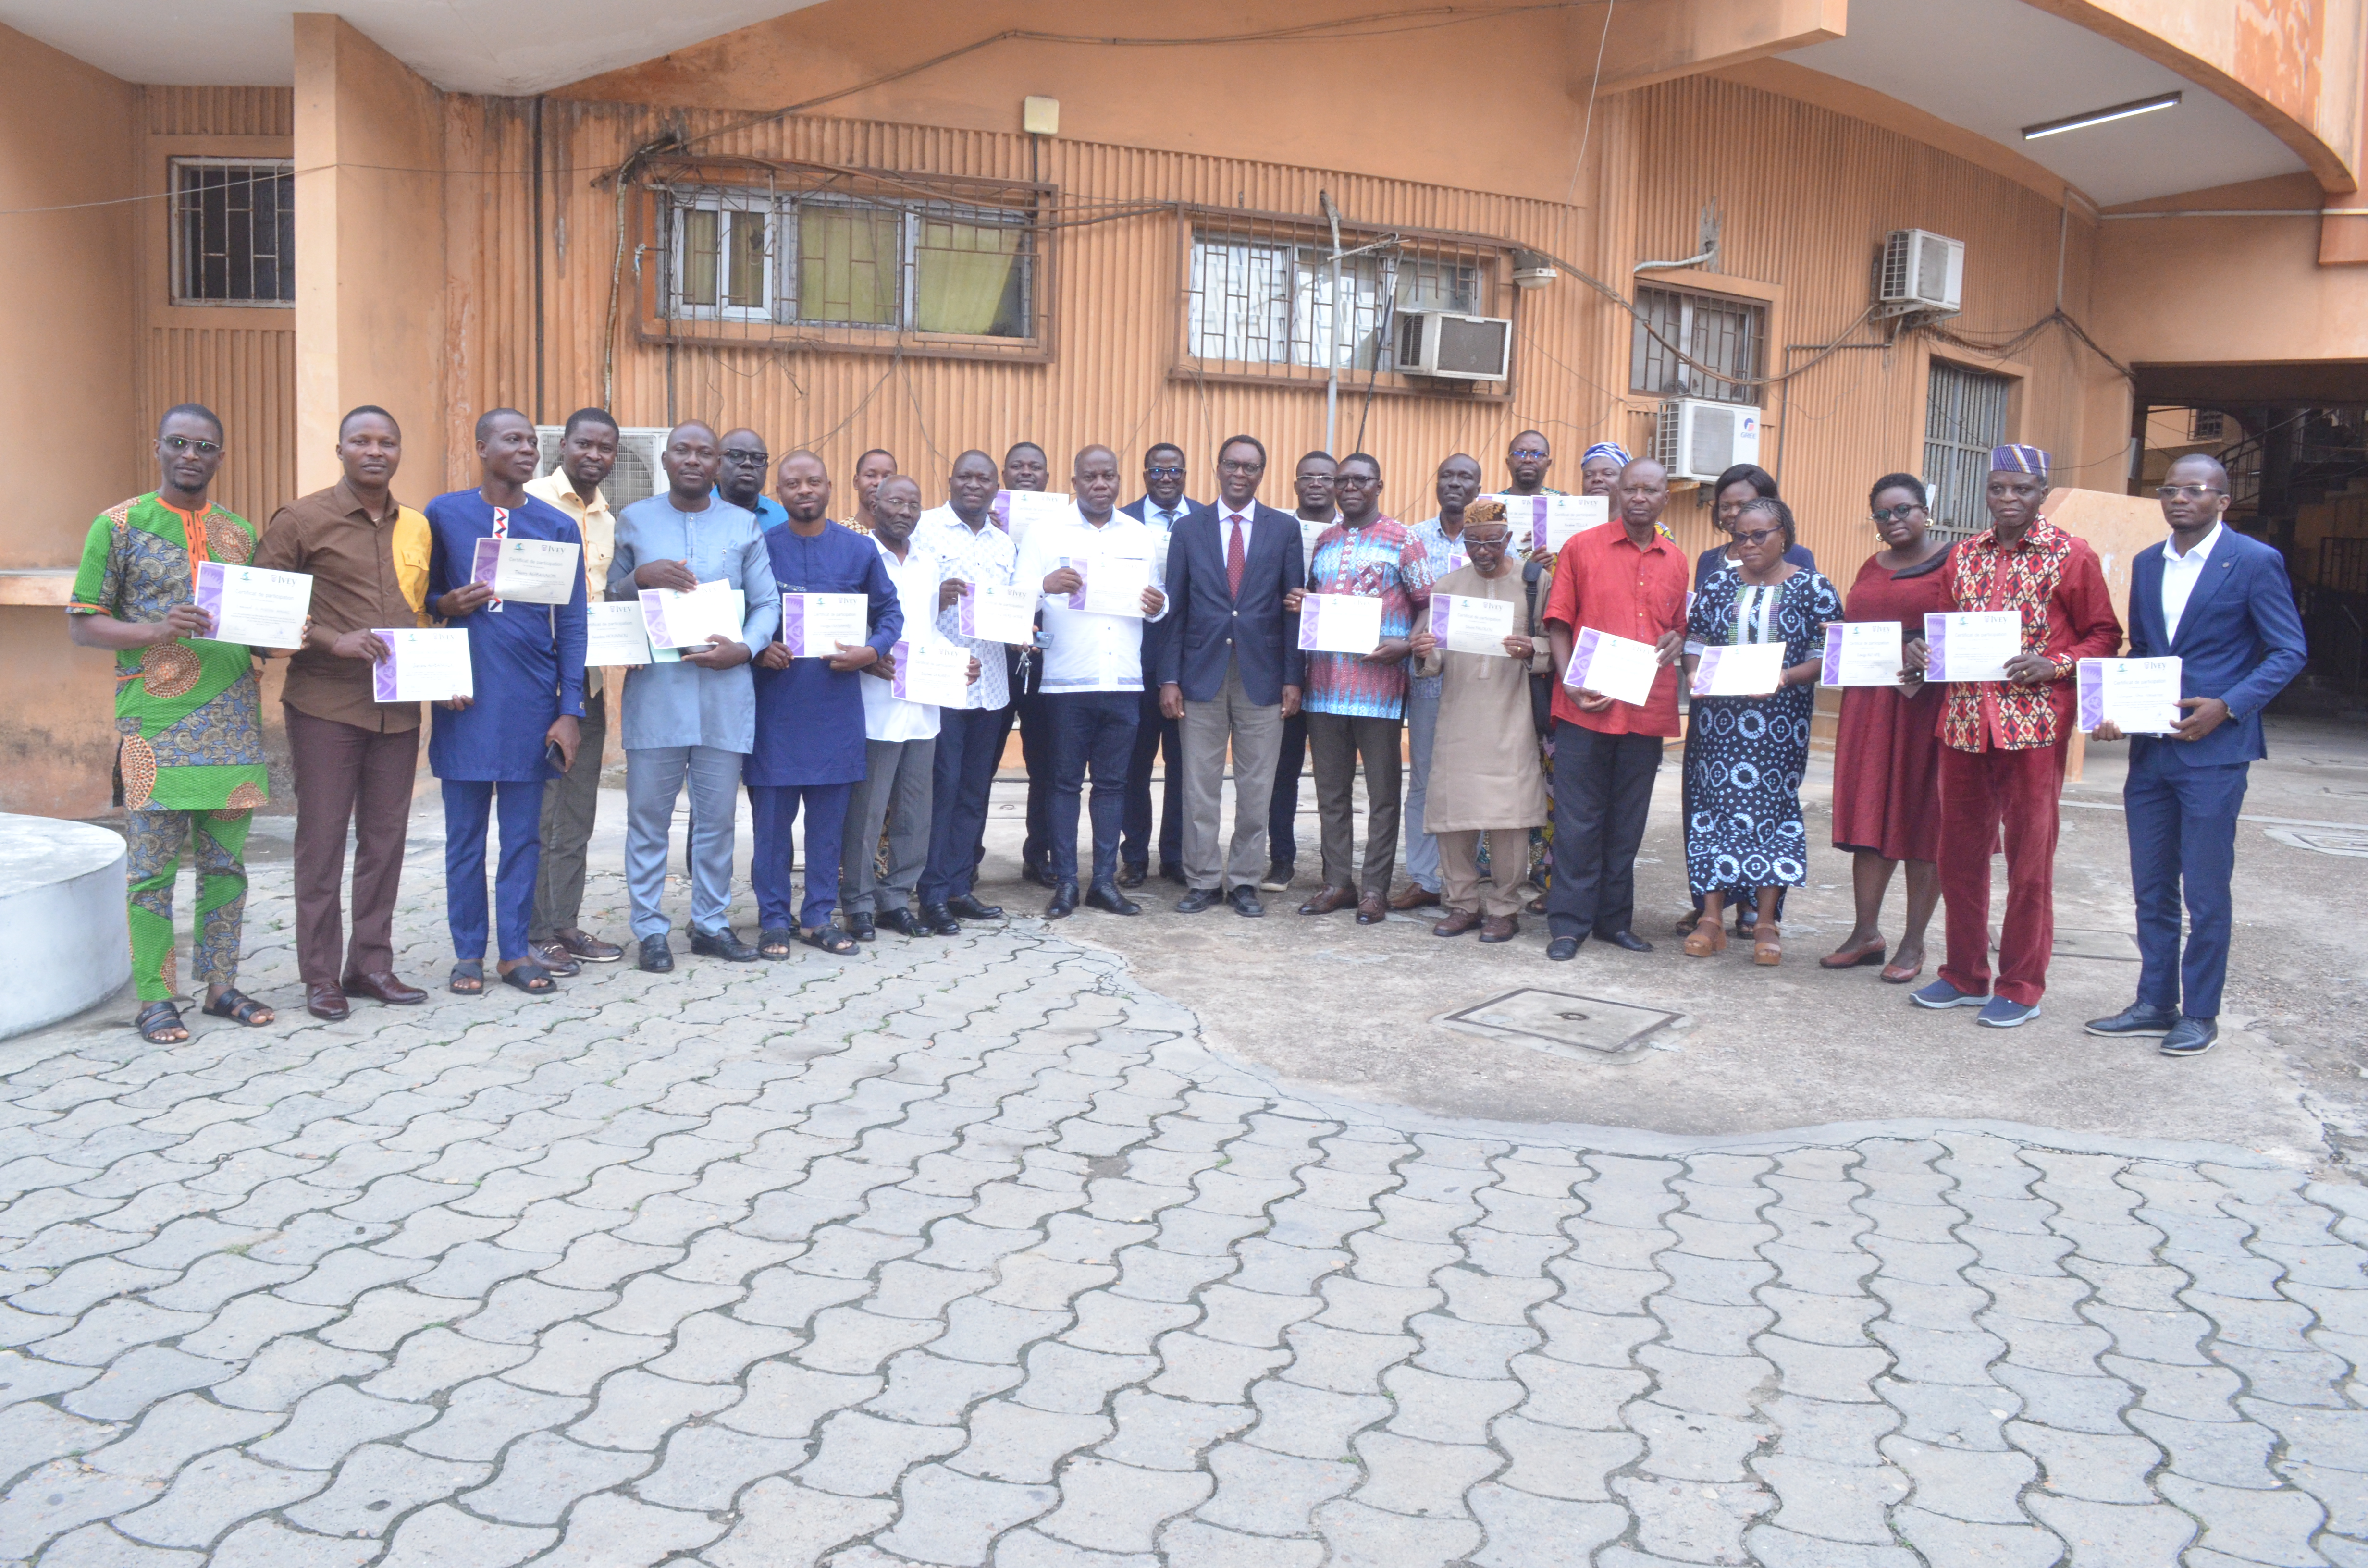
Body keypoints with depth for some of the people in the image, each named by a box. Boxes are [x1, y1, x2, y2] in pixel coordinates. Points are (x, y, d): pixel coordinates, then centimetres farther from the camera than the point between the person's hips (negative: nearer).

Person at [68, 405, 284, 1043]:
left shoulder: (241, 533, 14)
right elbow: (83, 624, -1)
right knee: (153, 865, -1)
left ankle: (221, 987, 17)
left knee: (226, 861, 8)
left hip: (234, 720, 4)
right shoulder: (118, 526, 2)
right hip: (154, 721, -4)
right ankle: (155, 999, 6)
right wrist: (159, 631, -17)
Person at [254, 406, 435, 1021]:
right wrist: (335, 642, -17)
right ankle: (321, 977, 9)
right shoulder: (301, 520, -2)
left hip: (398, 709, 5)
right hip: (326, 706, -4)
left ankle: (371, 963, 20)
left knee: (385, 839, 9)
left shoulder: (417, 528, 13)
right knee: (322, 839, 1)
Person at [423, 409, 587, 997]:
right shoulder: (443, 514, 4)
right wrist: (446, 605, -12)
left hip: (532, 702, 1)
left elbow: (572, 626, 5)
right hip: (466, 699, 0)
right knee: (464, 832, 5)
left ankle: (516, 950, 15)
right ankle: (468, 953, 15)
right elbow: (421, 595, 12)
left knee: (524, 833, 6)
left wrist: (570, 711, -1)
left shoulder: (558, 527, 6)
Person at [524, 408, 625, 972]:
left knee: (578, 811, 11)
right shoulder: (530, 501, -5)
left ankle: (565, 924, 21)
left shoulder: (609, 522, 16)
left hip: (588, 676, 7)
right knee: (539, 809, -2)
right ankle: (535, 932, 6)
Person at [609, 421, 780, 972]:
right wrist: (641, 577, -10)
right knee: (648, 814, 0)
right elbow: (606, 598, 10)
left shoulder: (744, 526, 11)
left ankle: (711, 922, 17)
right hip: (654, 686, -1)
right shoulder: (633, 520, 10)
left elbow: (768, 603, 8)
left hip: (725, 686, 1)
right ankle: (650, 929, 9)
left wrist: (743, 647, -9)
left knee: (717, 814, 6)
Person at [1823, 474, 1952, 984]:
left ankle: (1914, 942, 6)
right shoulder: (1871, 569, 17)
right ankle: (1866, 932, 13)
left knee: (1923, 823, 0)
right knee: (1869, 817, 6)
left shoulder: (1954, 563, -2)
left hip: (1926, 707, -6)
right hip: (1868, 706, 6)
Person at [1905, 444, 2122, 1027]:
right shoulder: (1965, 556, 12)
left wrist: (2054, 664, -17)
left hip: (2033, 726, -5)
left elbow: (2105, 636, 0)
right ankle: (1965, 975, 24)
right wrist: (1923, 650, 1)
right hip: (1963, 722, 5)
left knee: (2029, 860, 2)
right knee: (1959, 853, 10)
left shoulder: (2071, 557, -2)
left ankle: (2021, 988, 13)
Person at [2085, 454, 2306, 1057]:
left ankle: (2200, 1014, 12)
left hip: (2213, 749, -6)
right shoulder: (2147, 564, 12)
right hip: (2149, 748, 6)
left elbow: (2289, 652, -5)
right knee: (2152, 888, 12)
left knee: (2205, 893, 1)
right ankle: (2155, 1003, 23)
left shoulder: (2255, 562, -5)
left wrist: (2227, 706, -17)